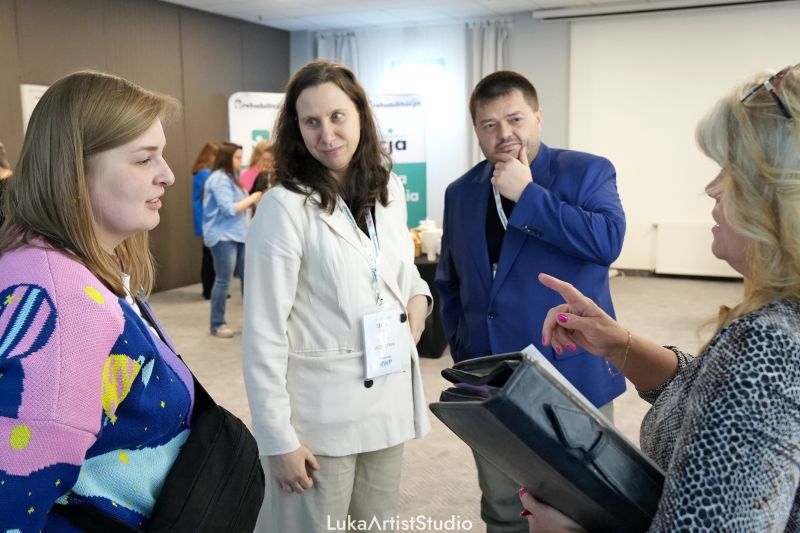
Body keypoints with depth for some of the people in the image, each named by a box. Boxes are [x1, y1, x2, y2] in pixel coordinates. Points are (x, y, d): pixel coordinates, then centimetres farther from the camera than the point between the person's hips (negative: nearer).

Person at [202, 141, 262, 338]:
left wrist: (253, 200, 2)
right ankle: (217, 325, 7)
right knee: (223, 281, -4)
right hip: (223, 236, -9)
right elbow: (229, 209, -20)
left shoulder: (231, 177, 17)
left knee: (247, 277, 10)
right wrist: (251, 198, -11)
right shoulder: (219, 179, -13)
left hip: (238, 235, 9)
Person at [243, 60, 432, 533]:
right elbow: (264, 334, -14)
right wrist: (278, 438, -15)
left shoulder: (390, 190, 3)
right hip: (320, 411, -5)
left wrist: (418, 295, -1)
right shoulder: (284, 206, -14)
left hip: (388, 400, 6)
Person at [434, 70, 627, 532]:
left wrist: (526, 195, -20)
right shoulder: (460, 193, 8)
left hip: (572, 375, -3)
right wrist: (462, 352, 8)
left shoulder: (588, 172, -5)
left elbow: (608, 240, -23)